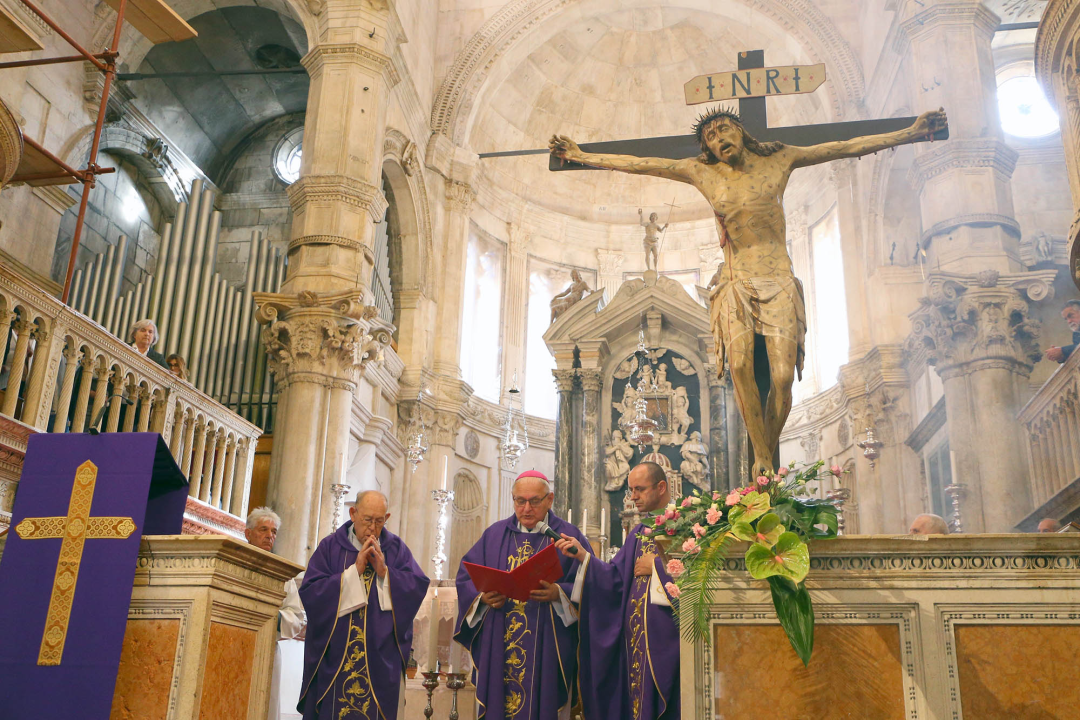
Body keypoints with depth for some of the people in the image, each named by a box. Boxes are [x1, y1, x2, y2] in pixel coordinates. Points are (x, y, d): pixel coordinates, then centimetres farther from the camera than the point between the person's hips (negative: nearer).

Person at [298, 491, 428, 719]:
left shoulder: (396, 548, 5)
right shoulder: (330, 546, 1)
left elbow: (419, 586, -5)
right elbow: (309, 592, -9)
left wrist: (384, 571, -15)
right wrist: (354, 571, -13)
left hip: (382, 656, 1)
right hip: (335, 655, 0)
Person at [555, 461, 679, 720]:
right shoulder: (638, 533, 17)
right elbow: (616, 578, 9)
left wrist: (655, 566, -10)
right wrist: (583, 556, -3)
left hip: (666, 638, -6)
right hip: (635, 636, 6)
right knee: (635, 698, 7)